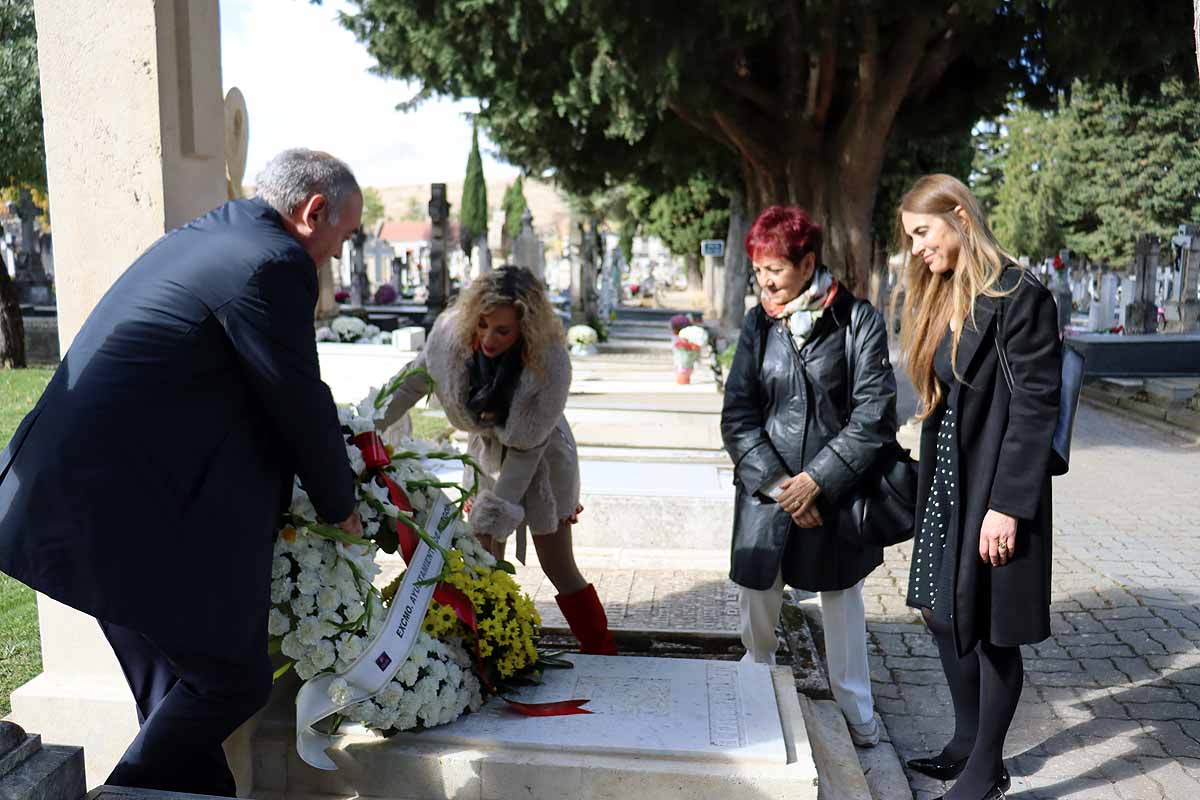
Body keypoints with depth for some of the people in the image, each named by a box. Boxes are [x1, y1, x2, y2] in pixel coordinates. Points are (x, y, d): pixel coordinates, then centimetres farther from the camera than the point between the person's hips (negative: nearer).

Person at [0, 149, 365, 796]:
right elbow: (301, 404, -10)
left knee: (176, 695, 20)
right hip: (128, 516, -11)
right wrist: (340, 506, 7)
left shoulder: (198, 236, 16)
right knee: (234, 681, 2)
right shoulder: (274, 264, -15)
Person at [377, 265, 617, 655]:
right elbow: (413, 382, -6)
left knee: (558, 567, 3)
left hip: (540, 461, -4)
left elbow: (527, 446, -25)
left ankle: (603, 653, 20)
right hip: (487, 453, 4)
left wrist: (494, 513, -22)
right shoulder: (452, 331, -24)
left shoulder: (550, 364, -33)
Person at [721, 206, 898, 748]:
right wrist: (776, 483, -10)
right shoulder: (758, 323, 4)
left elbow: (874, 413, -9)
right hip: (765, 490, 3)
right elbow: (737, 416, 1)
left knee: (842, 601, 10)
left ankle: (857, 716, 27)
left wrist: (818, 479, -13)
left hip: (837, 494, -2)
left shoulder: (857, 320, -6)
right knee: (757, 602, 9)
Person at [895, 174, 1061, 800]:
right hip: (945, 483, 8)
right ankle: (967, 743, 34)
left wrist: (1007, 505, -20)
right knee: (942, 612, 16)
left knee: (991, 631, 4)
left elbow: (1035, 407, -17)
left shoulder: (1017, 295, -14)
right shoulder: (940, 297, 12)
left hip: (993, 488, -8)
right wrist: (927, 481, 10)